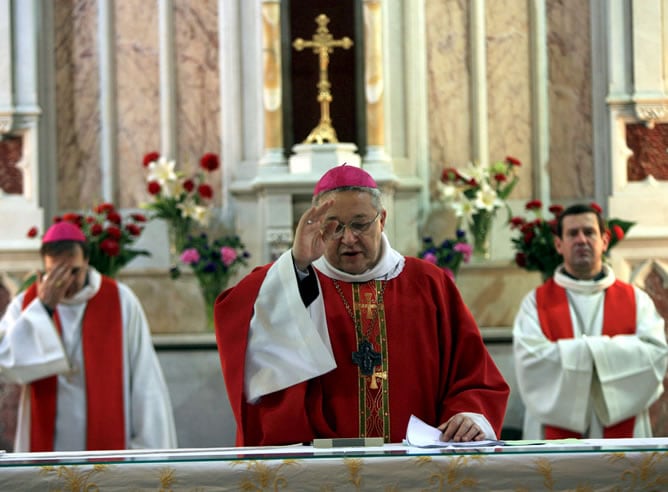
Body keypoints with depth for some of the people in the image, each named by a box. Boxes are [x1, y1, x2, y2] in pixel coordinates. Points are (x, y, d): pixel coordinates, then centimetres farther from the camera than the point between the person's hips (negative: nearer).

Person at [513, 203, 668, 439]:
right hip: (557, 434, -1)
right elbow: (530, 359, -10)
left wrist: (593, 350, -12)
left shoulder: (635, 299, 9)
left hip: (622, 431, 1)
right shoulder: (536, 302, 5)